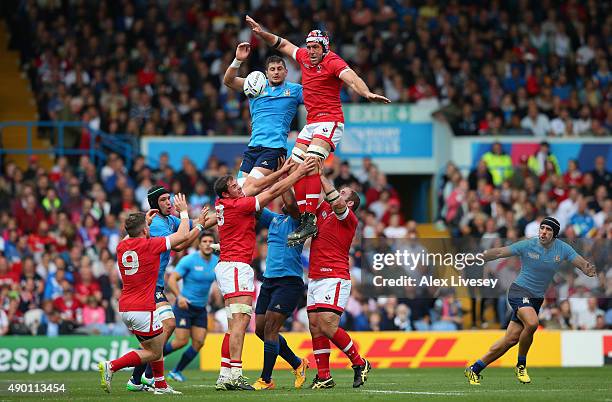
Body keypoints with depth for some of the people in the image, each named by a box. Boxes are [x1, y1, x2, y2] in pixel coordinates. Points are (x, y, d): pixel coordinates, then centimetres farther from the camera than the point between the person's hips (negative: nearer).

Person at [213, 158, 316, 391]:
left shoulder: (222, 205, 13)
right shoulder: (237, 205, -12)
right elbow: (273, 192, -8)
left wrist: (281, 172, 25)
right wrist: (298, 172, -2)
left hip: (226, 266, 10)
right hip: (236, 266, -10)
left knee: (235, 325, 9)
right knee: (240, 321, -15)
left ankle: (225, 376, 5)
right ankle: (234, 374, -23)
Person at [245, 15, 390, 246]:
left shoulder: (332, 62, -12)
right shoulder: (304, 56, 10)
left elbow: (351, 78, -30)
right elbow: (283, 45, 28)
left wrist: (367, 94, -48)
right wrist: (261, 33, 22)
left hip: (330, 122, -9)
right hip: (311, 124, 9)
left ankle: (311, 222, -30)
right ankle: (304, 219, 6)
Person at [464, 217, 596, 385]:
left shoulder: (563, 249, -2)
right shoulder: (527, 245, -11)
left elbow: (582, 263, -6)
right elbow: (499, 252, -9)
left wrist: (588, 268, -30)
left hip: (537, 298, 5)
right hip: (520, 291, -5)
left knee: (511, 339, 0)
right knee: (532, 323, -32)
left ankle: (474, 369, 13)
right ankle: (521, 365, -8)